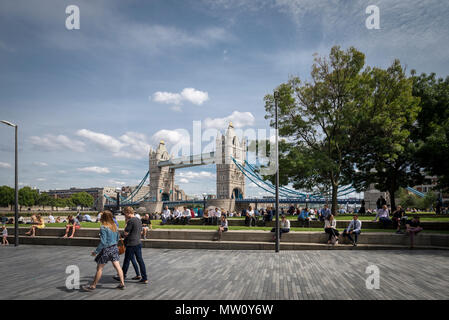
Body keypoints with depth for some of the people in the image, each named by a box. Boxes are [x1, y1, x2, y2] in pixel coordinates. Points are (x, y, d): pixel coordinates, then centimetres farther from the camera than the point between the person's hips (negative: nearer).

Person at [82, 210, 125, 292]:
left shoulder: (103, 228, -18)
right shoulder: (115, 226, 4)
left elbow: (103, 242, -21)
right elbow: (117, 238, 14)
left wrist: (96, 251, -14)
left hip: (106, 249, -7)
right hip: (114, 248, 7)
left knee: (99, 268, 5)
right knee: (117, 266, 9)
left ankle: (93, 286, 16)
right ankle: (122, 283, 12)